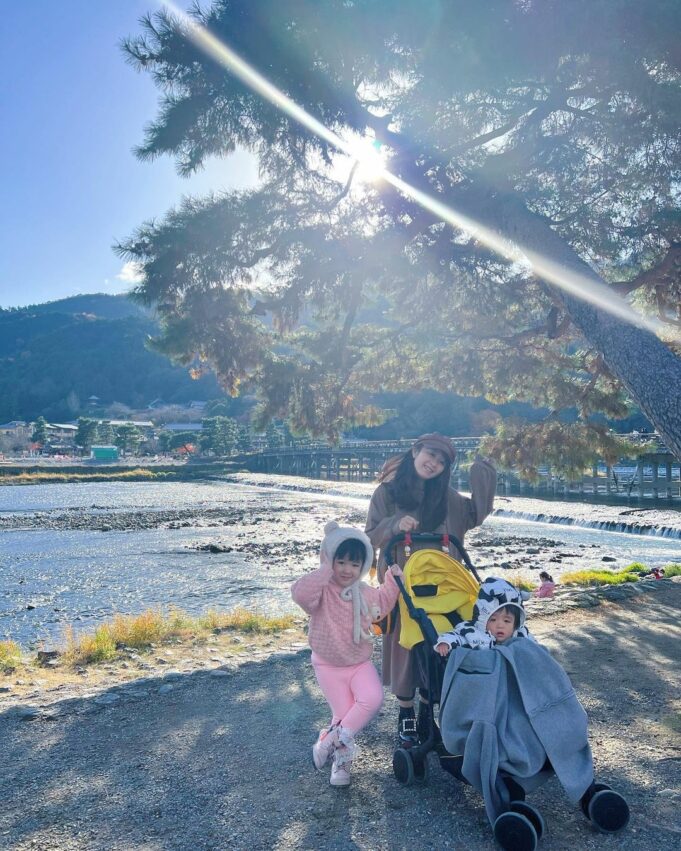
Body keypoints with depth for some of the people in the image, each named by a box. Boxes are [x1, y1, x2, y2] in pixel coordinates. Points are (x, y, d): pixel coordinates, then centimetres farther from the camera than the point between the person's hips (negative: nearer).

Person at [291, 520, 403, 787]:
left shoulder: (365, 592, -1)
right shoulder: (322, 590, -21)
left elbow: (382, 605, 20)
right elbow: (299, 593, -44)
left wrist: (392, 580, 6)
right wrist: (325, 570, -39)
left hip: (360, 662, 4)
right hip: (328, 665, -4)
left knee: (372, 699, -19)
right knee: (344, 713, -3)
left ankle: (330, 740, -5)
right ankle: (342, 759, 25)